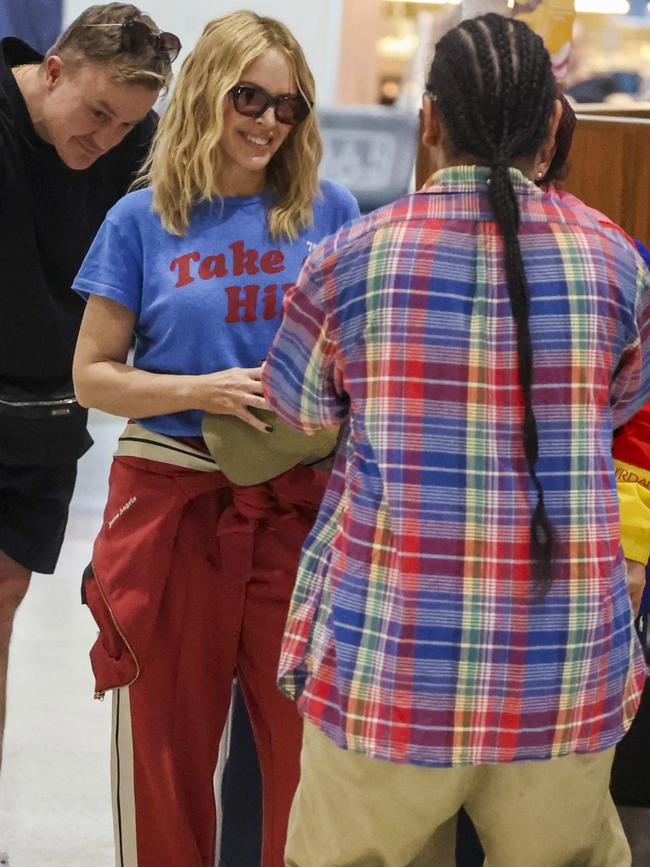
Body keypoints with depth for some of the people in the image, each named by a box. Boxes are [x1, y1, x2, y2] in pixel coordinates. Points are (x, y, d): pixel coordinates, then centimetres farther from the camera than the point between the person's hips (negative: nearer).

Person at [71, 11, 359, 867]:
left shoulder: (328, 212, 4)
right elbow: (92, 376, 2)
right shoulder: (144, 220, 2)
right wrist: (207, 391, -13)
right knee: (168, 747, 9)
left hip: (299, 500, 0)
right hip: (172, 500, 0)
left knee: (310, 745, 2)